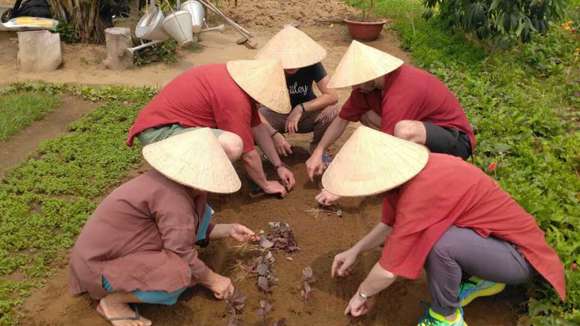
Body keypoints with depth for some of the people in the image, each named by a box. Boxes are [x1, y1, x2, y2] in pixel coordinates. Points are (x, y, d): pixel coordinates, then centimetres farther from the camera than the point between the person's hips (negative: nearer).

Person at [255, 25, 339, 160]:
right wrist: (274, 134, -44)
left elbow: (332, 96, -27)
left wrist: (301, 108, -37)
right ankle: (273, 149, 2)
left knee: (331, 111, -31)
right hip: (276, 115, 0)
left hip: (306, 114, 1)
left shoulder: (311, 64, -21)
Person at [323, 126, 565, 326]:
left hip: (519, 254, -9)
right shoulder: (408, 172, -7)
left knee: (439, 242, -34)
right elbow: (390, 224, 12)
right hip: (498, 231, 9)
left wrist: (362, 294, -6)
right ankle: (482, 279, 15)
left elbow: (388, 271, -24)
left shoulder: (419, 194, -33)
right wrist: (355, 251, 14)